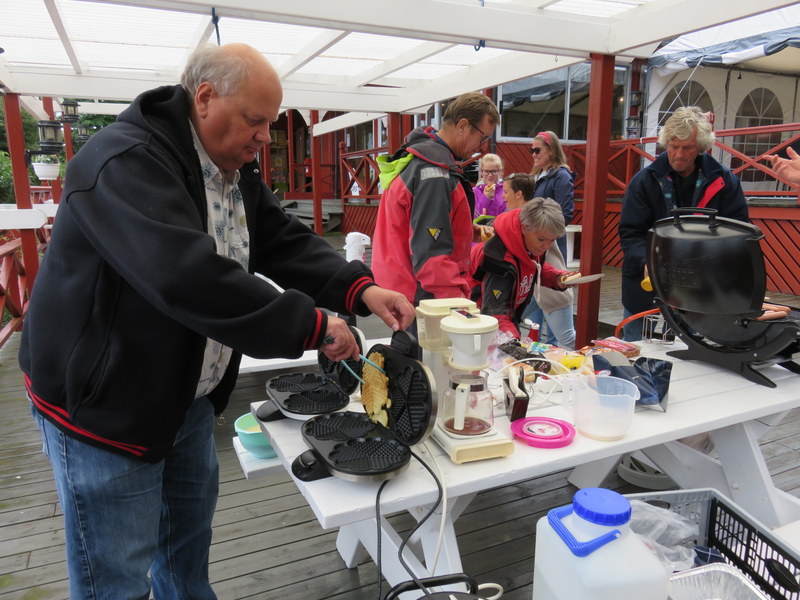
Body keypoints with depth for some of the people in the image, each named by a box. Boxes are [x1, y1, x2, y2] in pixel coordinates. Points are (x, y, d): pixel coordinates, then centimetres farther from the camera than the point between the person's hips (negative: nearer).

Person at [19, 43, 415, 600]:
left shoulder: (236, 171, 3)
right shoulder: (125, 162, -26)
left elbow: (286, 241, 0)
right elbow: (188, 278, -39)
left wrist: (360, 288, -16)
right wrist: (311, 325, -34)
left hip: (190, 395, 8)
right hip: (103, 403, -8)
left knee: (191, 527, 25)